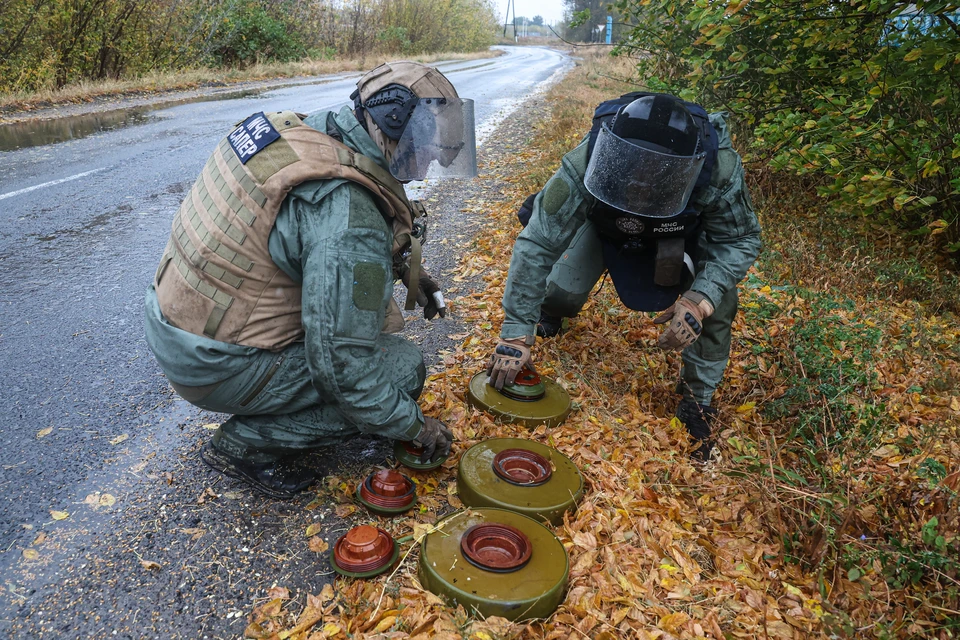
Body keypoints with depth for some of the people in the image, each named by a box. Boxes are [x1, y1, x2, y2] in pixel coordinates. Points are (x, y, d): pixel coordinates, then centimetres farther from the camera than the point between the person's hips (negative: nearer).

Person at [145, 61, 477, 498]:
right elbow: (342, 363, -24)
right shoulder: (348, 214, -28)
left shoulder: (299, 130, -1)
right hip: (215, 367, -9)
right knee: (402, 368, -6)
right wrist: (414, 427, -9)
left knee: (355, 280, 15)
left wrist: (402, 266, 9)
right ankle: (245, 444, 0)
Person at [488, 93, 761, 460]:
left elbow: (740, 241, -26)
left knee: (717, 300, -20)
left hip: (687, 227, 1)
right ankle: (553, 310, 26)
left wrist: (699, 301, -43)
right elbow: (536, 246, -37)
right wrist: (516, 335, -37)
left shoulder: (720, 171, -41)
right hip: (605, 223, 0)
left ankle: (698, 395, 5)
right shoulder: (584, 168, -42)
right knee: (562, 293, -16)